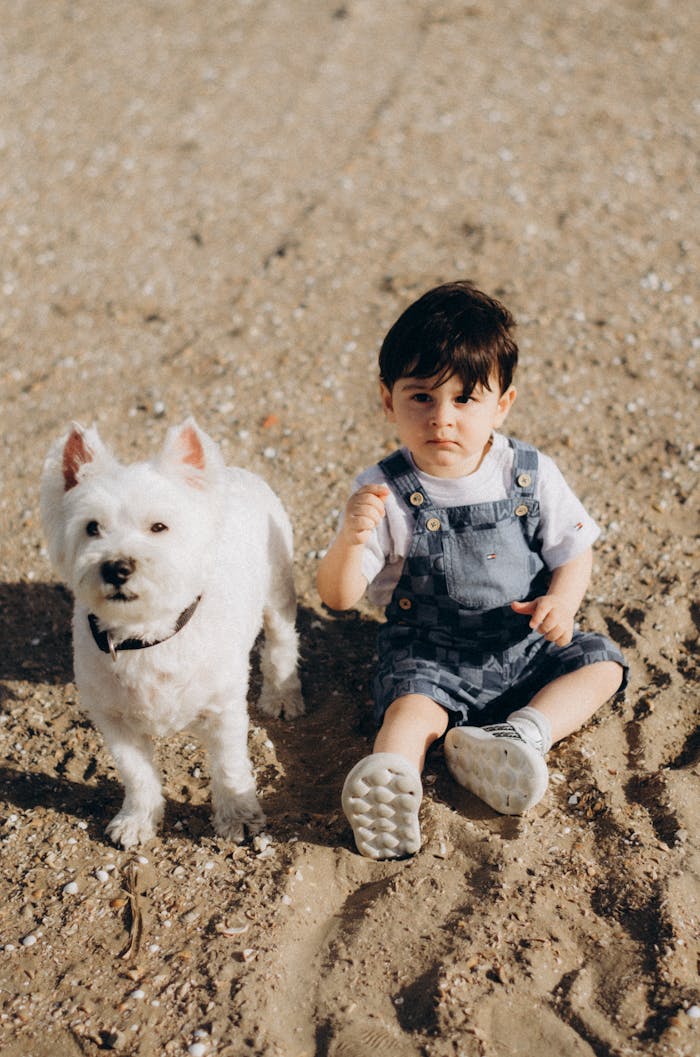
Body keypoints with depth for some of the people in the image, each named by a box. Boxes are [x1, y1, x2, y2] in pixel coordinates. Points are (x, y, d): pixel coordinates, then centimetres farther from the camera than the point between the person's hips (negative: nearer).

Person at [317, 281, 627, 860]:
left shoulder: (531, 474, -8)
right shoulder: (384, 491, -14)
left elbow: (573, 550, 3)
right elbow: (338, 597, -16)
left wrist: (562, 600, -20)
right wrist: (350, 540, -38)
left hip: (528, 642, 4)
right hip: (430, 653, -3)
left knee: (602, 664, -9)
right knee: (410, 708, -27)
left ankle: (520, 733, -23)